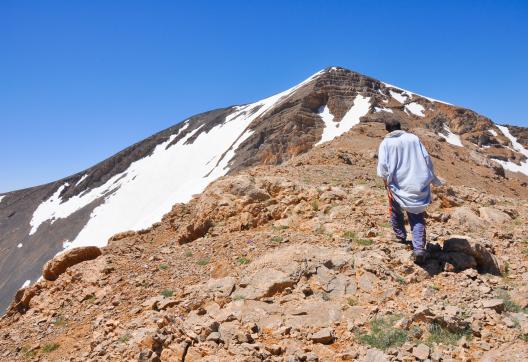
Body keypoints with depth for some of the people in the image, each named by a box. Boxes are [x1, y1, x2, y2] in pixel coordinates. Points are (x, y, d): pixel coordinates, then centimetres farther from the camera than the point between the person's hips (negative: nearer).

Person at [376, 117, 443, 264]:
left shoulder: (386, 143, -1)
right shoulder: (413, 138, 6)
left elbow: (382, 165, -10)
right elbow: (427, 158, 6)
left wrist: (387, 183, -3)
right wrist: (432, 178, 15)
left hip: (397, 185, -2)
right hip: (418, 184, 2)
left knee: (396, 212, 25)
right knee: (417, 216, 6)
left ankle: (400, 236, 39)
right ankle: (419, 248, -9)